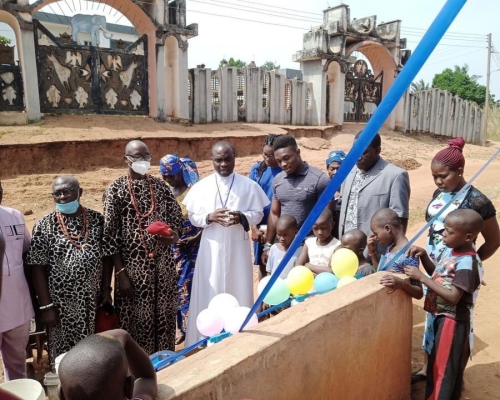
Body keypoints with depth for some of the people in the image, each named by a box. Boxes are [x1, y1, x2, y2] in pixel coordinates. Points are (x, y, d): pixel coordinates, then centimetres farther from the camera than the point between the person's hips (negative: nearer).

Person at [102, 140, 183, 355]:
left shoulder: (160, 186, 7)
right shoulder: (115, 190, -7)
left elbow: (176, 216, 13)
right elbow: (110, 235, -8)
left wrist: (175, 234, -10)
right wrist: (120, 272, -11)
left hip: (164, 264, 4)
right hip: (134, 266, -4)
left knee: (164, 315, 13)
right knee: (136, 318, 6)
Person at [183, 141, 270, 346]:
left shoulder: (249, 185, -1)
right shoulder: (201, 186, 0)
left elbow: (258, 213, 1)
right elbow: (193, 216, 2)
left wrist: (242, 217, -18)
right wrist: (210, 217, -17)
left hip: (238, 246, 0)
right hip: (212, 247, 0)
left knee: (238, 290, 8)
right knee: (210, 293, 5)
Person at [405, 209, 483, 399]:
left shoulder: (467, 263, -25)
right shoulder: (449, 250, 0)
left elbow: (453, 297, -28)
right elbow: (436, 274, 14)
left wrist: (421, 277, -27)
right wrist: (424, 255, -3)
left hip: (452, 319, -8)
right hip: (439, 315, 8)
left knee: (444, 367, 7)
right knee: (436, 362, 22)